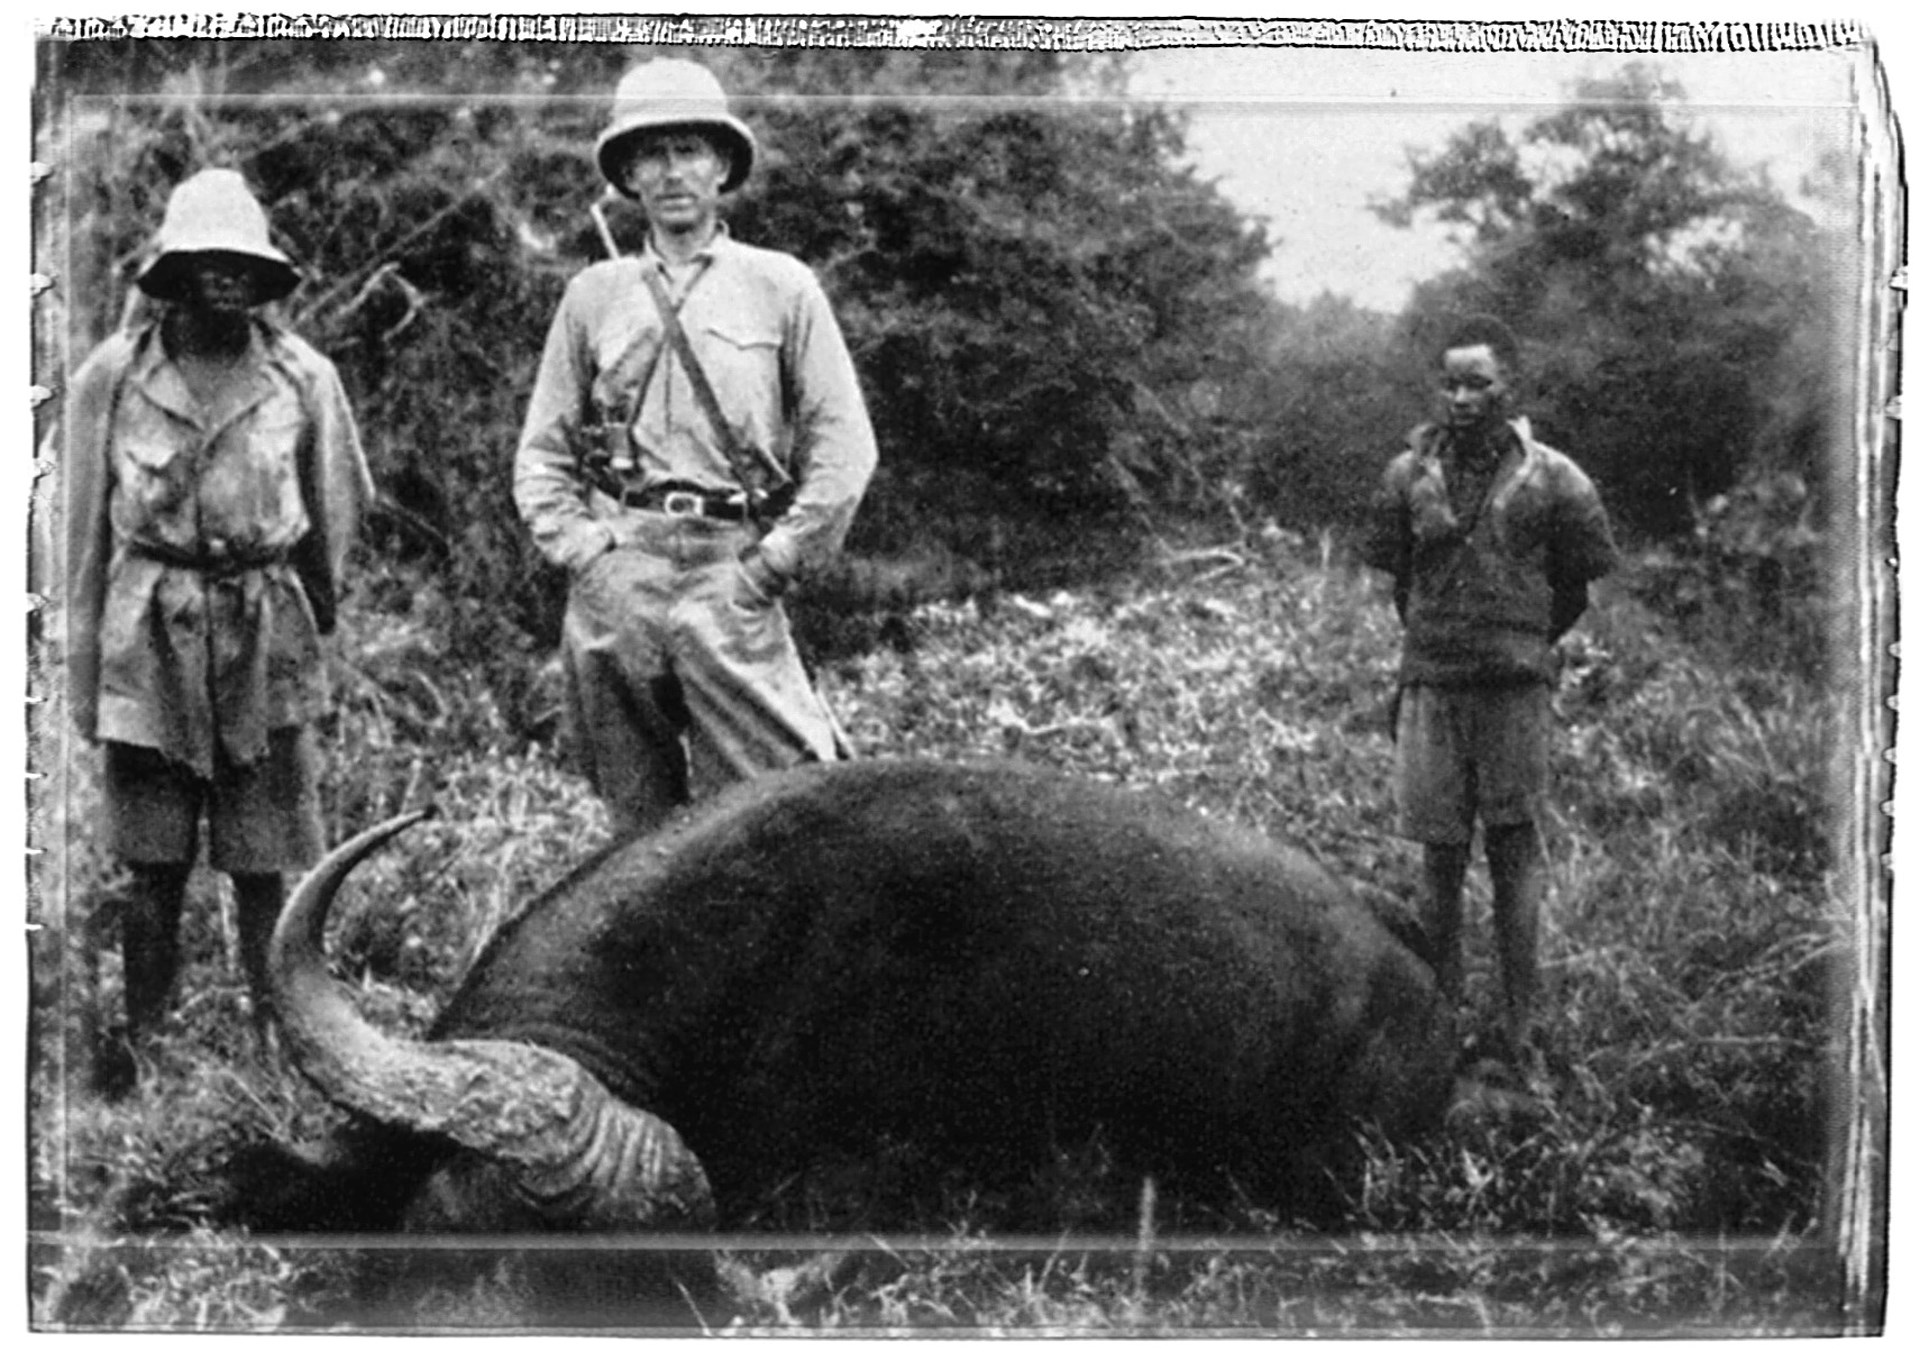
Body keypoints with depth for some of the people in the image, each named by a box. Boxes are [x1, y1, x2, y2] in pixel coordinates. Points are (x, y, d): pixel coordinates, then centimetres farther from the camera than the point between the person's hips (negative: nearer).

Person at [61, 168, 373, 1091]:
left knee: (262, 868, 3)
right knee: (151, 868, 5)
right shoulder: (111, 377, 1)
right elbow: (86, 535, 5)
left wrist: (309, 625, 20)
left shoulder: (302, 377, 2)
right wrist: (83, 678, 4)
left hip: (266, 639, 0)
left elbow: (333, 519, 14)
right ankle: (136, 1044, 17)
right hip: (148, 641, 0)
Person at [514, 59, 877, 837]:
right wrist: (581, 550, -1)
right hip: (613, 587, 2)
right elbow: (541, 454, 14)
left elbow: (844, 448, 3)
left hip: (730, 576, -2)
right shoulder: (594, 295, 13)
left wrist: (771, 567, -3)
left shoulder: (780, 287, 7)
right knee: (638, 825, 7)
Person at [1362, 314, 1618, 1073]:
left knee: (1514, 851, -2)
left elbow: (1579, 582, 9)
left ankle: (1518, 1032, 3)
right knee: (1441, 858, 6)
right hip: (1431, 682, 2)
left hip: (1515, 683, -2)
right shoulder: (1409, 476, 4)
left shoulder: (1551, 480, -2)